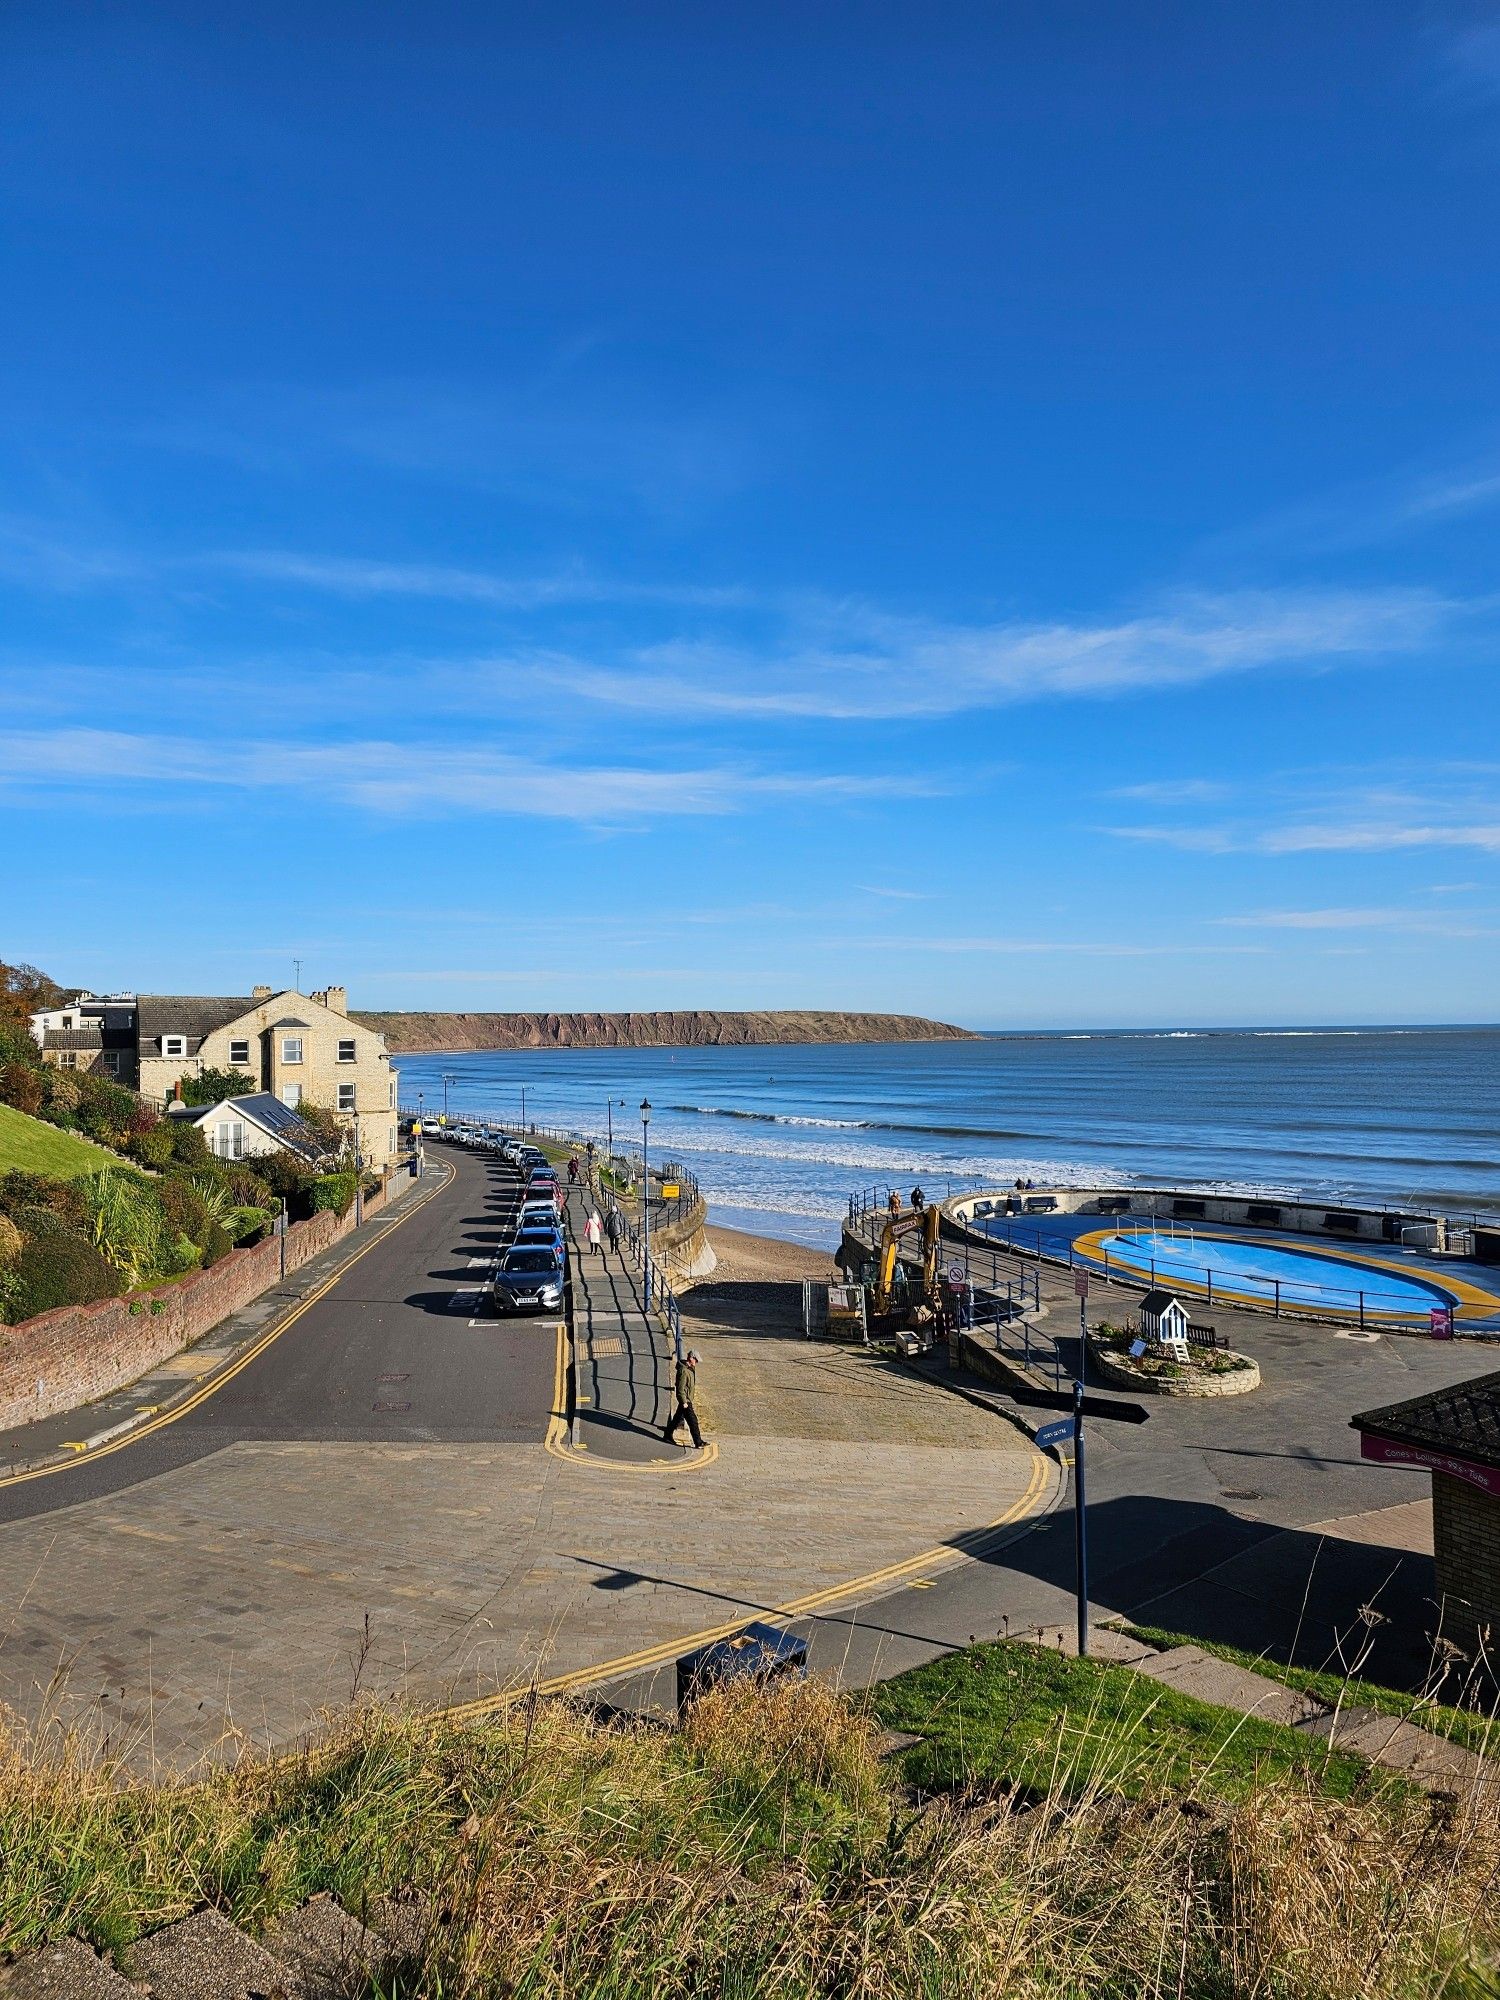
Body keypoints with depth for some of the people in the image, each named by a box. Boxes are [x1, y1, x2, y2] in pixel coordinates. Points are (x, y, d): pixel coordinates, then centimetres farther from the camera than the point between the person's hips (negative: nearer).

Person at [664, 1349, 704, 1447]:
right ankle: (699, 1443, -5)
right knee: (693, 1421, -7)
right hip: (685, 1400, -10)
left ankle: (668, 1435, 33)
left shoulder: (691, 1368, 8)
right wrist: (684, 1402, -22)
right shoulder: (684, 1371, -23)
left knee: (678, 1417, 20)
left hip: (688, 1399, 10)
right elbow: (680, 1388, -24)